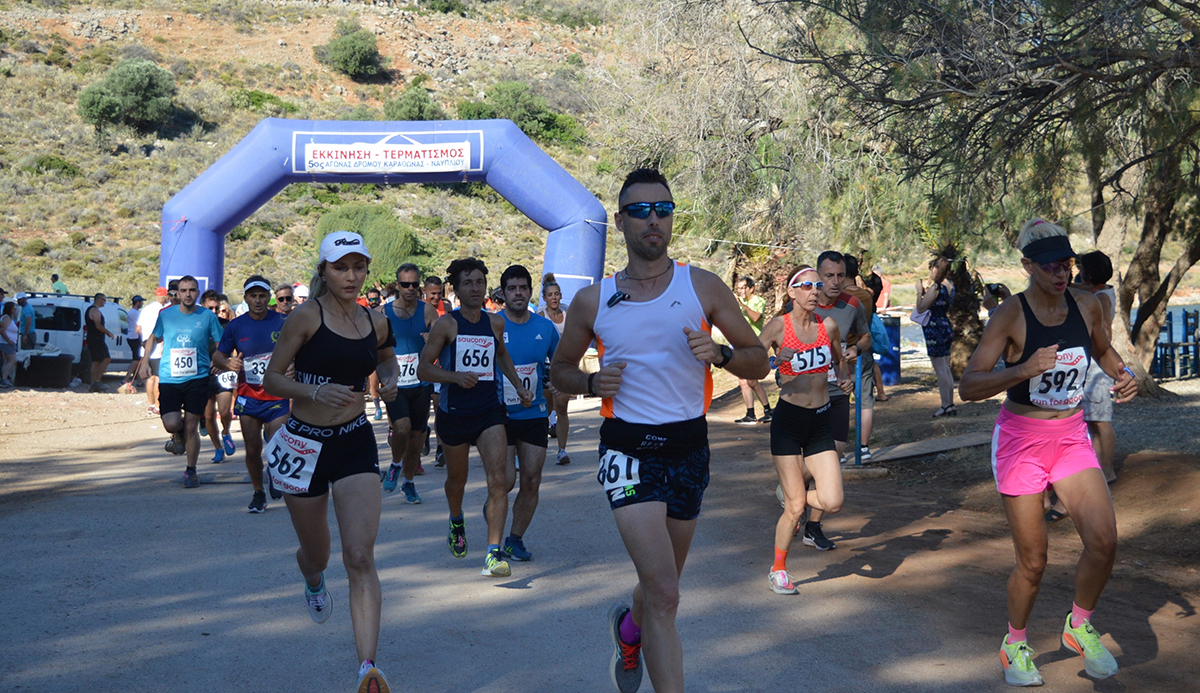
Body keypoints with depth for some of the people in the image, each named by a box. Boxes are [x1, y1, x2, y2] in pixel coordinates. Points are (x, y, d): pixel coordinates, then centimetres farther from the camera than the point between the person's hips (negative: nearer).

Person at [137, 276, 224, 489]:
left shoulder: (207, 316, -1)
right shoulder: (166, 315, 4)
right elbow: (154, 338, 20)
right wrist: (145, 361, 11)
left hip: (197, 379, -1)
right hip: (168, 379, 1)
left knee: (191, 427, 1)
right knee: (171, 424, -12)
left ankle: (191, 471, 19)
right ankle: (179, 436, 27)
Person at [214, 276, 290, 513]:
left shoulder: (283, 322, -3)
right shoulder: (236, 326, 2)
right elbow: (218, 355, 10)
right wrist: (228, 363, -12)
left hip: (277, 396, -2)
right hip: (248, 397, 2)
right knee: (252, 450, 3)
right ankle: (258, 493, 23)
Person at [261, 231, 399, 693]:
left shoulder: (375, 322, 4)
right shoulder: (306, 317, -10)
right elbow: (271, 380, -8)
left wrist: (389, 379, 2)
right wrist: (316, 392, -25)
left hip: (356, 443, 2)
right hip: (305, 443, -2)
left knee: (360, 556, -11)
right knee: (315, 553, 15)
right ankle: (314, 581, 55)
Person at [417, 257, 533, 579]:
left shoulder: (495, 323, 5)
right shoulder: (446, 324, -6)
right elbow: (423, 368, -7)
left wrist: (518, 386, 15)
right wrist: (455, 376, -23)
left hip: (490, 411, 2)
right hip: (454, 412, -1)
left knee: (497, 478, -15)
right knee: (457, 479, 17)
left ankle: (494, 553, -15)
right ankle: (456, 521, 50)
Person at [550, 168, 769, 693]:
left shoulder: (703, 287, 1)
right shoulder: (592, 300, 2)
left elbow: (758, 362, 3)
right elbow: (560, 371, 14)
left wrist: (717, 353, -18)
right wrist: (593, 383, -8)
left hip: (689, 447, 2)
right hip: (627, 448, -2)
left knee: (661, 585, 20)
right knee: (664, 593, -16)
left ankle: (628, 630, 54)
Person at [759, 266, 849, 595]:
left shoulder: (828, 325, 4)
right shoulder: (778, 326, -6)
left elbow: (839, 361, 22)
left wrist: (843, 378, 2)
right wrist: (776, 360, -23)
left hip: (821, 420, 4)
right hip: (788, 419, -3)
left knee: (832, 502, -8)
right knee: (795, 507, -1)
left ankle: (791, 493, 26)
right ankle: (778, 570, 21)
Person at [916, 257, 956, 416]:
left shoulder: (935, 288, -18)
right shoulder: (948, 286, 8)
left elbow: (921, 308, -15)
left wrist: (919, 291, -4)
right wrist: (925, 290, 19)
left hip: (935, 330, -9)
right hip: (945, 327, 9)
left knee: (940, 369, -5)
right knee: (946, 369, 13)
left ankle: (946, 406, -3)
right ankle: (950, 405, 16)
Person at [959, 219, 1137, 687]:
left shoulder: (1087, 306, -1)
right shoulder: (1010, 316, -15)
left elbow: (1103, 351, 22)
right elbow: (967, 388, -21)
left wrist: (1123, 375, 0)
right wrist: (1023, 370, -35)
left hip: (1071, 437, 4)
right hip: (1021, 440, -4)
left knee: (1103, 542, -11)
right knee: (1032, 561, 1)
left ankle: (1079, 627, 16)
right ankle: (1014, 645, 27)